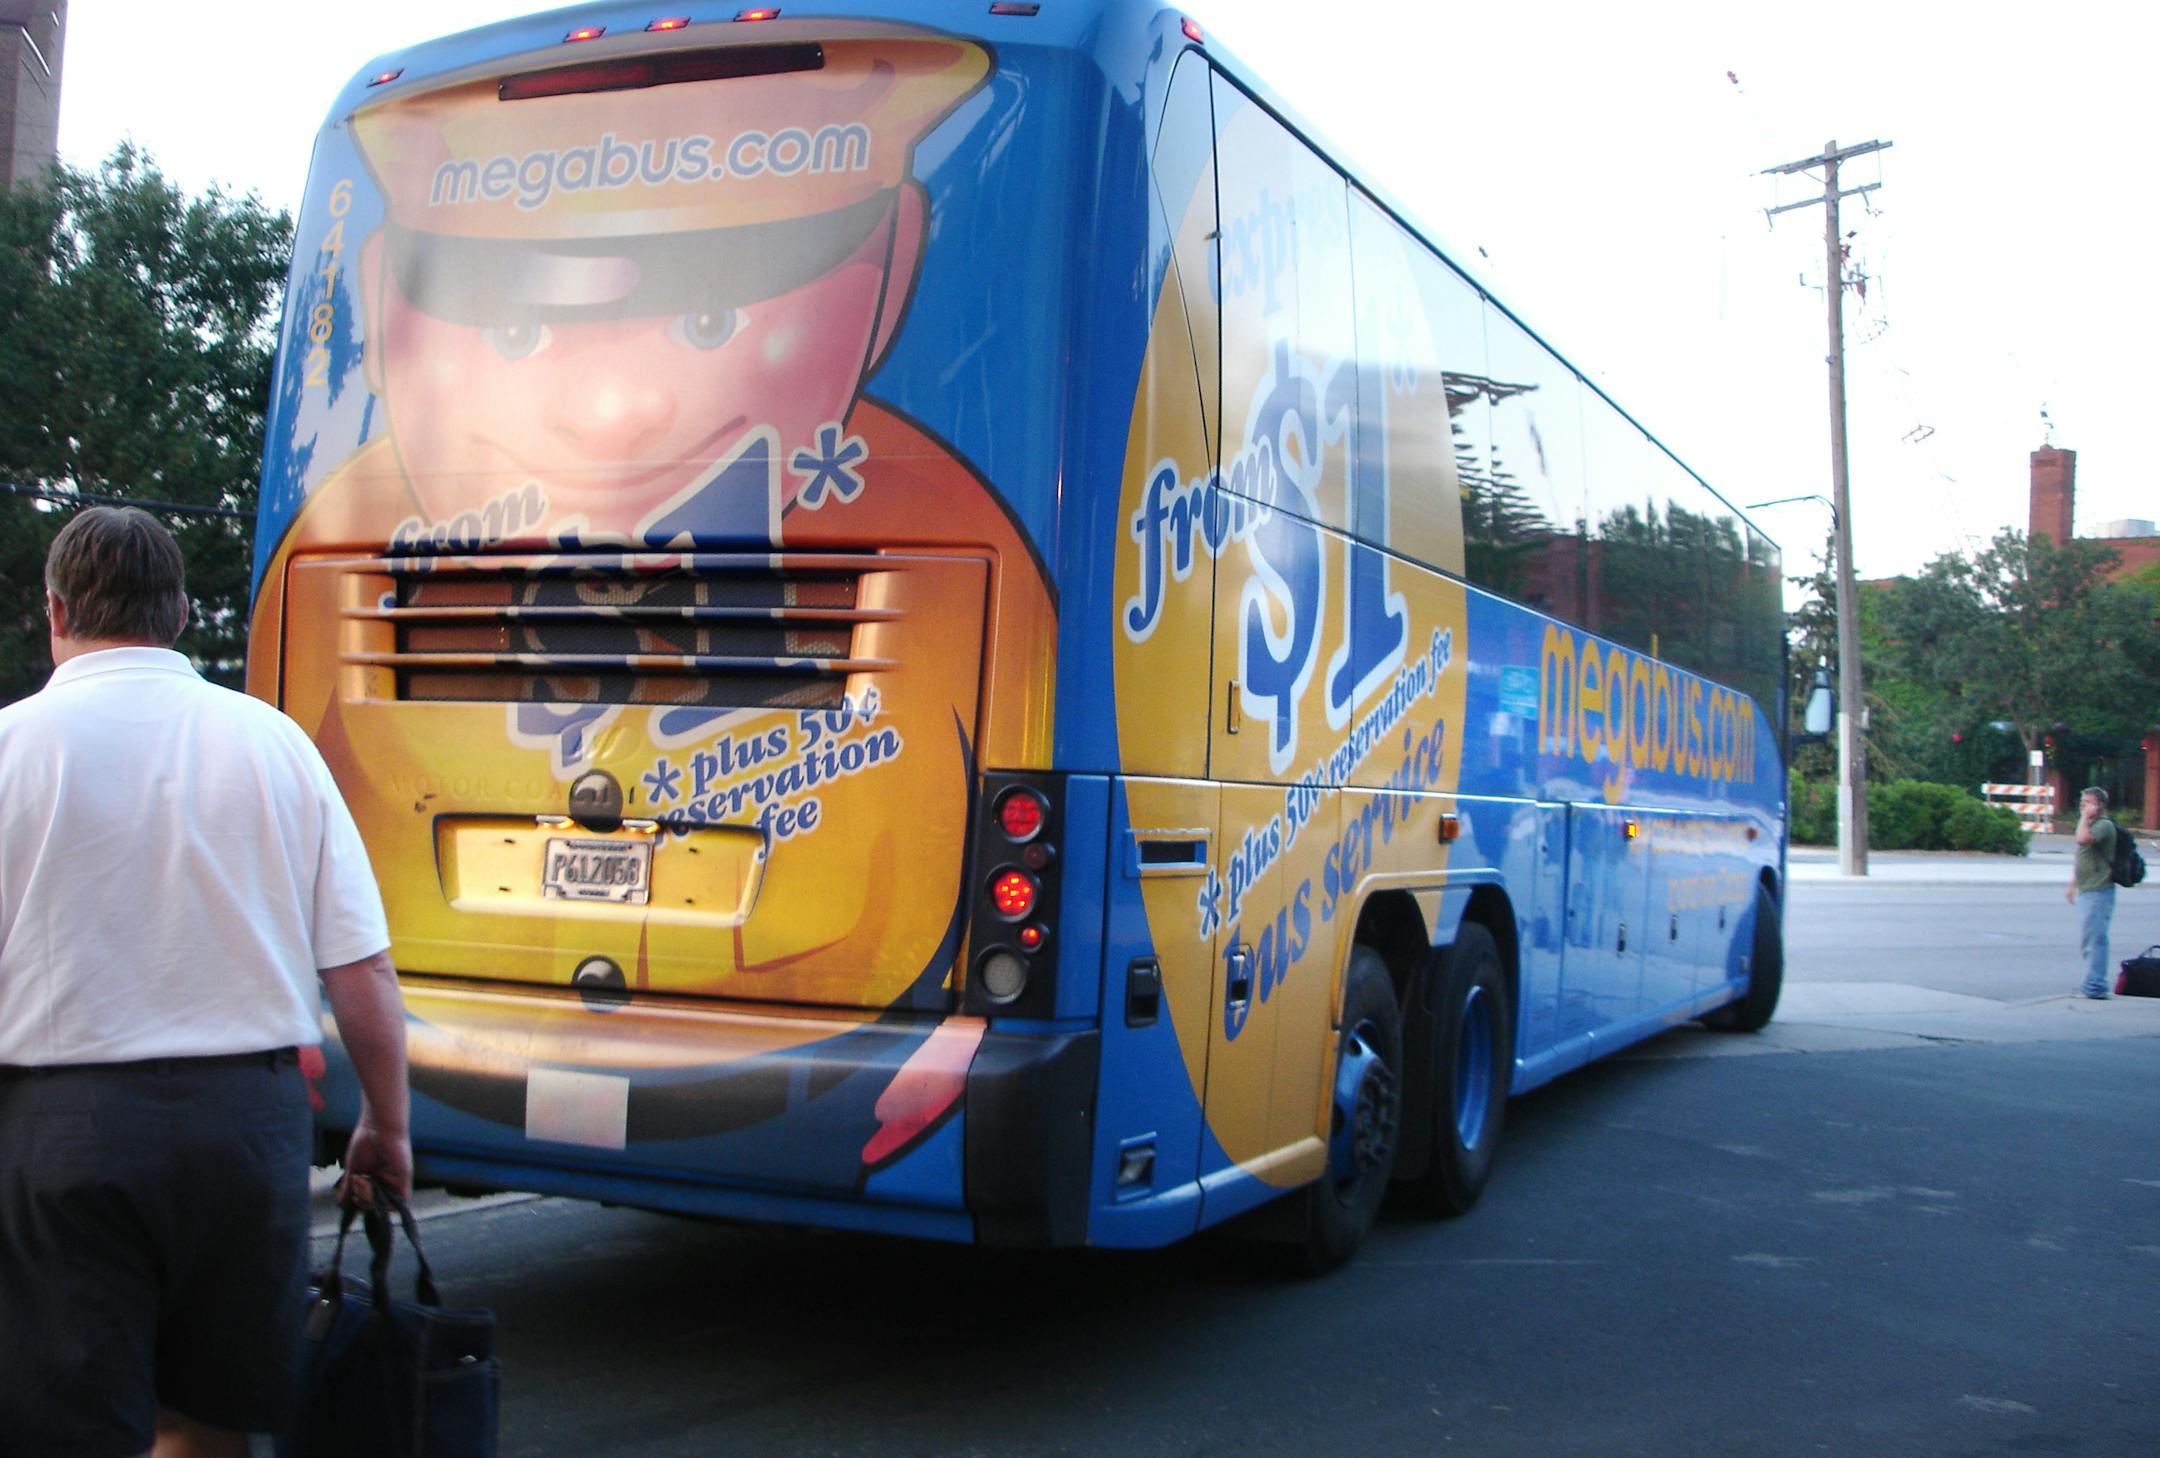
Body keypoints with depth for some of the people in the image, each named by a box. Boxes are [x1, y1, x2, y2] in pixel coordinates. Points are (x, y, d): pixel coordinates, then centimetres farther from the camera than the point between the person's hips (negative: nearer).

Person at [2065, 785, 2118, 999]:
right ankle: (2094, 983, 21)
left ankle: (2095, 986, -7)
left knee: (2094, 939, -9)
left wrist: (2085, 816, -19)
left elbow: (2083, 839, -32)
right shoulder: (2091, 825, 19)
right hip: (2086, 891, 10)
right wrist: (2073, 884, 28)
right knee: (2086, 941, 14)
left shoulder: (2104, 825, -13)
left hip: (2098, 891, -10)